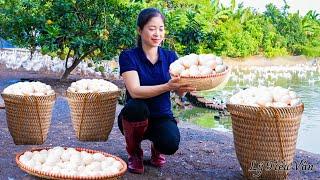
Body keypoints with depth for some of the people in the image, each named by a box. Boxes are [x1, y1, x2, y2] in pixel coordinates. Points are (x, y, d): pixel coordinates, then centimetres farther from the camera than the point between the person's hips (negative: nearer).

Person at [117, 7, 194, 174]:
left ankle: (156, 147, 10)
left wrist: (185, 85, -35)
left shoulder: (170, 56, 0)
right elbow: (135, 91, -26)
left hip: (162, 117, 2)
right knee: (136, 107, -36)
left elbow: (179, 91, -12)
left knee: (171, 144, -30)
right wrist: (167, 86, -40)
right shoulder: (128, 56, -11)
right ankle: (134, 152, -6)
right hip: (136, 117, -1)